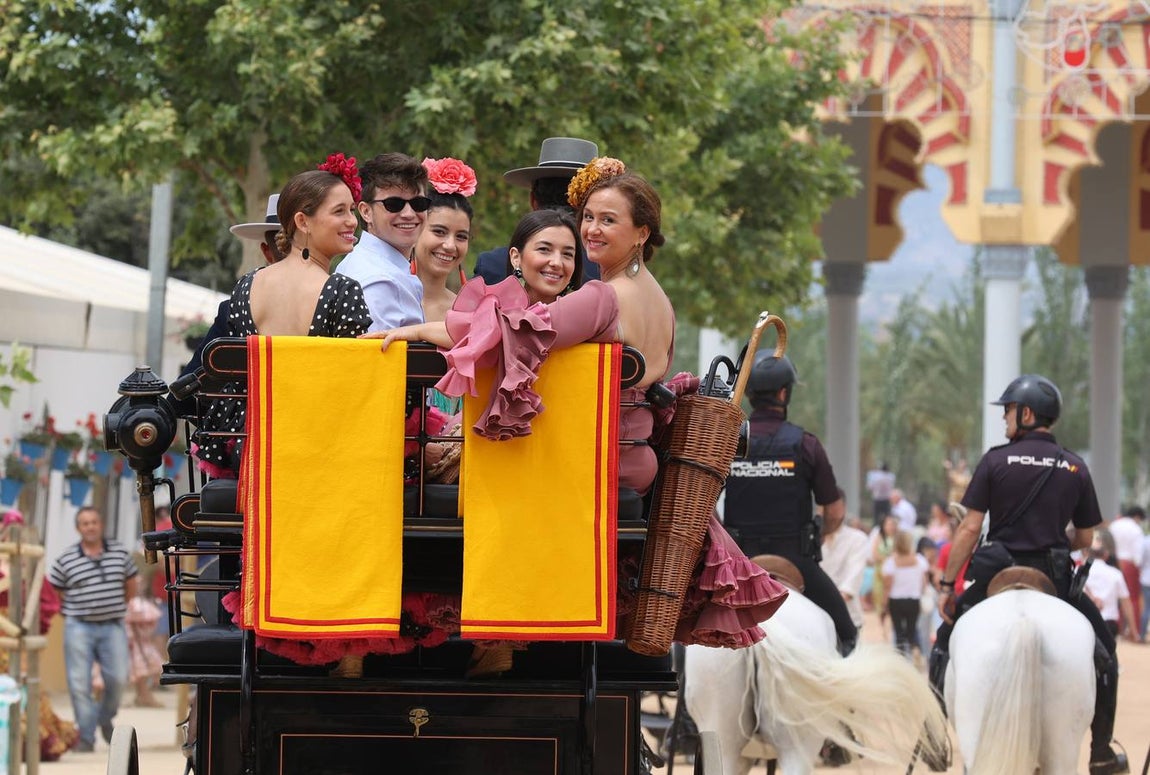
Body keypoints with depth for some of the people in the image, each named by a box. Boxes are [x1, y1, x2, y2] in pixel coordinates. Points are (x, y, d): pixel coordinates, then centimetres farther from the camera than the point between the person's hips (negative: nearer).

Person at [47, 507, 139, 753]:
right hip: (79, 628, -2)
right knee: (80, 683, -4)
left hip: (113, 626, 2)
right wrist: (72, 613, 2)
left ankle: (106, 719, 23)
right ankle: (86, 737, 3)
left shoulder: (120, 552, 5)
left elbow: (131, 585, 17)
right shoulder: (66, 559, -1)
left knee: (117, 678, -4)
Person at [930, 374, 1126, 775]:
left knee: (946, 643, 20)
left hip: (997, 575, -1)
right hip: (1055, 577, 1)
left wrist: (946, 585, -2)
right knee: (1102, 649, 20)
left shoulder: (996, 461, -4)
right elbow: (1084, 539, 6)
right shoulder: (1075, 468, 3)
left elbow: (970, 528, -7)